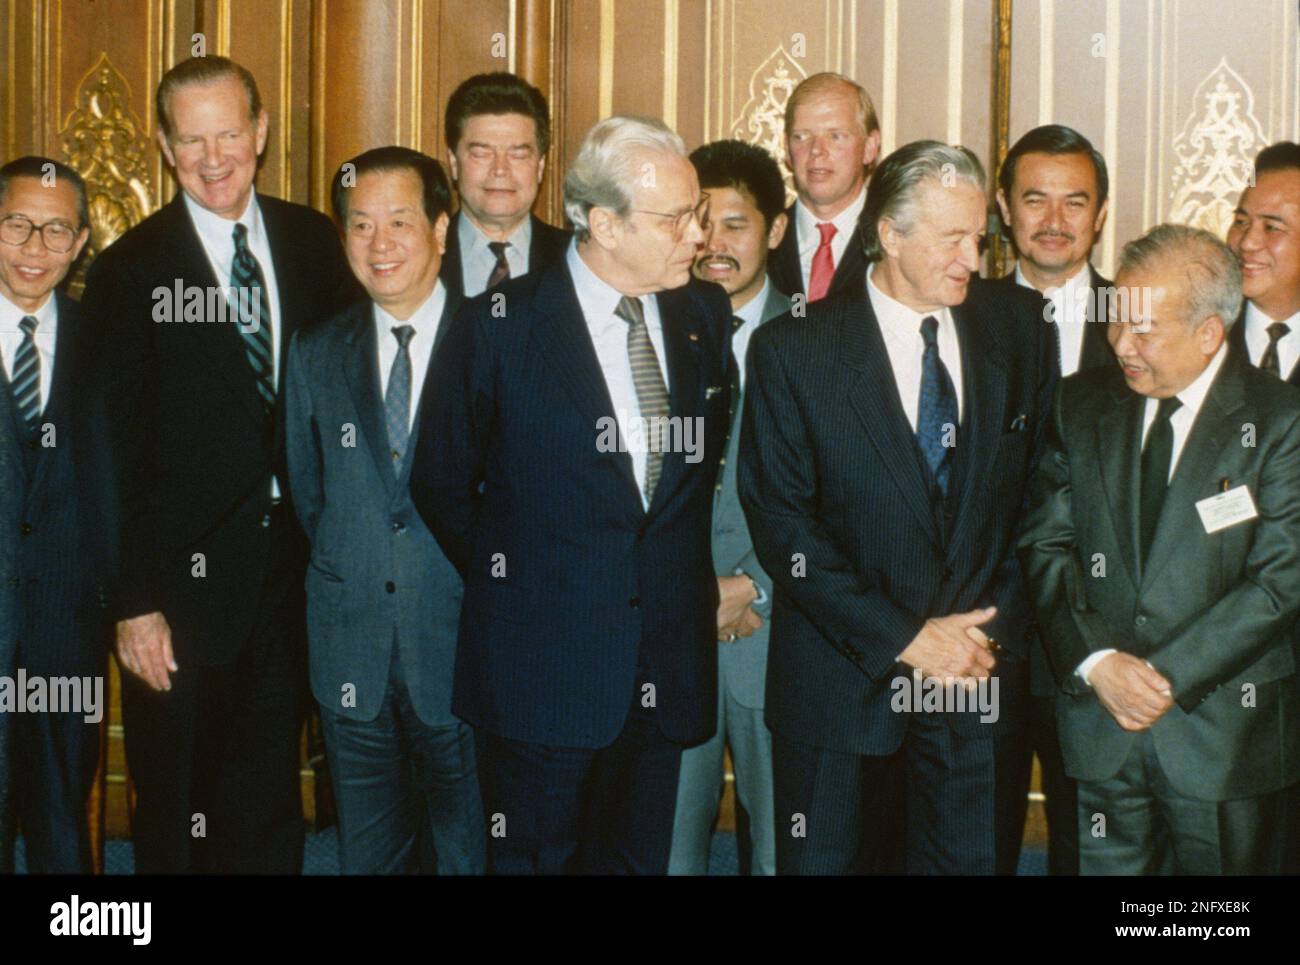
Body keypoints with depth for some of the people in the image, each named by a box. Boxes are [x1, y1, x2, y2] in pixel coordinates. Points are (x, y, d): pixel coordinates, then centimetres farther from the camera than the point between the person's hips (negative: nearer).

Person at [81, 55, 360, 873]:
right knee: (176, 812, 11)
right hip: (187, 581, -3)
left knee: (272, 803, 17)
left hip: (293, 563, 3)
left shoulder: (314, 243, 5)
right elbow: (118, 453, -7)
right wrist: (134, 602, -11)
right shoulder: (132, 270, -6)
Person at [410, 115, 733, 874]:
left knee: (639, 859, 13)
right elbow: (442, 485, 3)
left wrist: (695, 575, 7)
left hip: (666, 664, 4)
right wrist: (507, 579, 4)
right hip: (542, 668, -4)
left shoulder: (707, 315, 5)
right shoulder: (498, 328, -6)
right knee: (533, 858, 7)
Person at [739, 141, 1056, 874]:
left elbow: (1039, 496, 6)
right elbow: (782, 527, -11)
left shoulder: (1018, 331, 3)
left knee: (969, 859, 10)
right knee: (827, 860, 9)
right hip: (845, 679, -2)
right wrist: (903, 640, -14)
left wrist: (999, 627, -5)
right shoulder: (792, 351, -8)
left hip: (979, 672, 3)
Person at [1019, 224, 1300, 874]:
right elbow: (1044, 545, 3)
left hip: (1224, 729, -3)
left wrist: (1168, 674, -15)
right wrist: (1096, 661, -11)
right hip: (1100, 724, 3)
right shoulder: (1081, 406, 5)